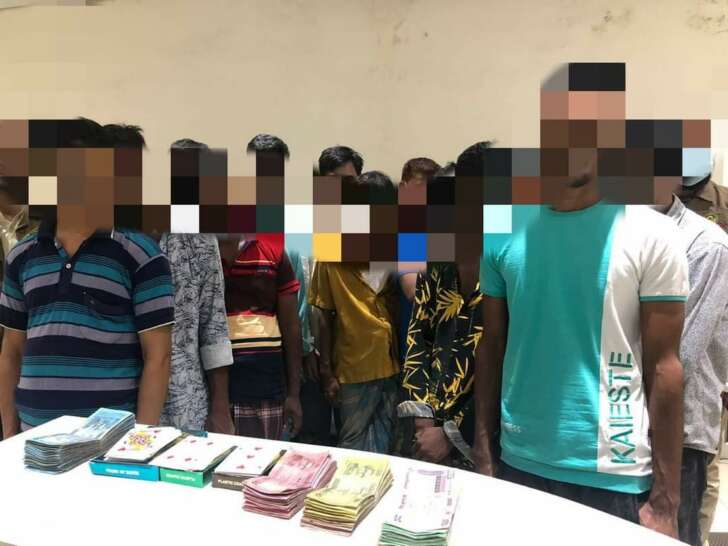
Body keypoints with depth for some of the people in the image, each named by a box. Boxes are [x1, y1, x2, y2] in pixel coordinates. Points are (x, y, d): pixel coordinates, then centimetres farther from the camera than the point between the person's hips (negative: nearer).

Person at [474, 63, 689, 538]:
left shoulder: (652, 235, -8)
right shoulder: (504, 231, -1)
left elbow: (663, 366, -6)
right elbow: (491, 348, 4)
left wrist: (666, 501, -6)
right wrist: (483, 457, 4)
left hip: (615, 476, -2)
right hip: (518, 463, 3)